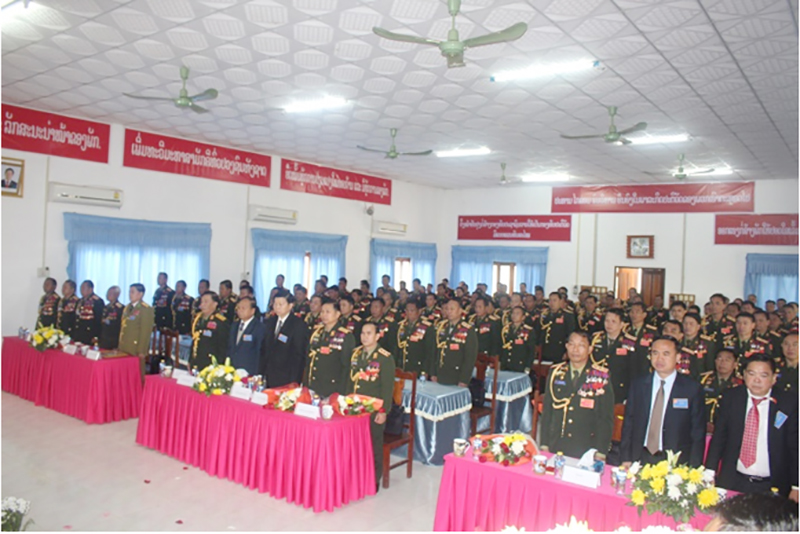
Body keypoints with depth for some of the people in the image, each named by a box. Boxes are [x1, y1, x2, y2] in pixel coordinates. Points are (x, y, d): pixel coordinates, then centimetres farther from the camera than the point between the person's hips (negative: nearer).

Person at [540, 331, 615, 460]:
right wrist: (544, 444, 3)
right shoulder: (555, 372, 3)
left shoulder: (601, 377, -5)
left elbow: (606, 418, -3)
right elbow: (547, 409, 6)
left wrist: (601, 452, -7)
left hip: (586, 451, -2)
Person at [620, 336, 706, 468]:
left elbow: (698, 432, -2)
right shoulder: (638, 384, 4)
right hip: (641, 458, 2)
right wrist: (626, 458, 1)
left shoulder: (692, 388, -3)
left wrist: (692, 469, -7)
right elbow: (628, 424, 6)